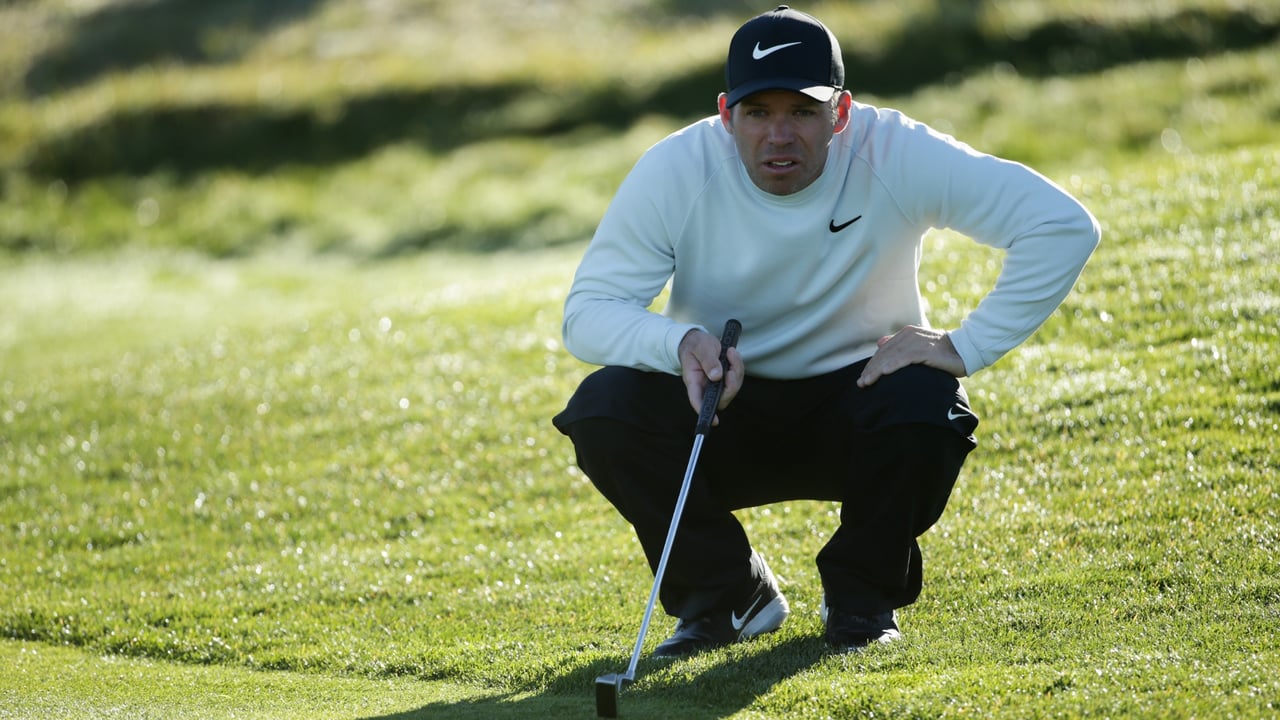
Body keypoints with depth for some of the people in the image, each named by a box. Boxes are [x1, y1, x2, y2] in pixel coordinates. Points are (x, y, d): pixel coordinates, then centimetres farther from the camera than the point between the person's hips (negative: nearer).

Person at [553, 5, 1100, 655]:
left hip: (853, 400, -1)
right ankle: (727, 596, -2)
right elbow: (585, 312, -18)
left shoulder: (896, 155, -19)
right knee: (604, 408, -28)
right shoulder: (675, 171, -17)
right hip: (724, 419, 1)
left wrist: (967, 346, -26)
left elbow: (1063, 225, -21)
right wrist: (681, 343, -38)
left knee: (925, 406, -34)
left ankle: (862, 596, -3)